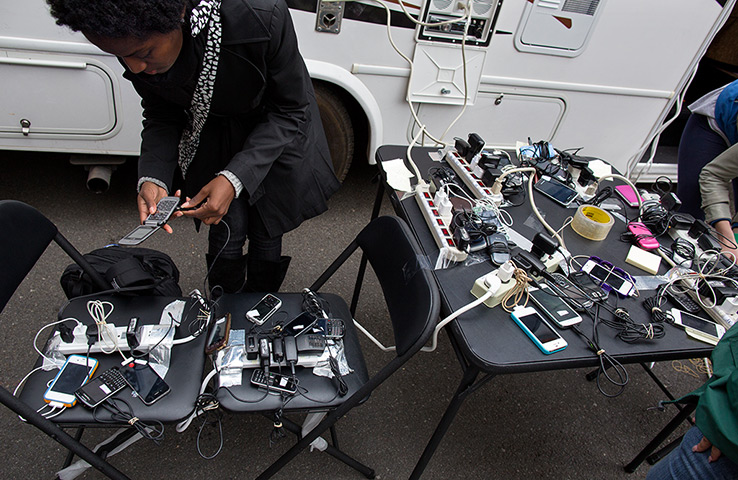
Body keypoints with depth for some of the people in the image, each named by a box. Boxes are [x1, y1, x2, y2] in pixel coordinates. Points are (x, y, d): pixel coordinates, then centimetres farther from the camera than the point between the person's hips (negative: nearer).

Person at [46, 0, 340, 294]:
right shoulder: (132, 45, -20)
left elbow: (290, 112, -25)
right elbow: (160, 116, -4)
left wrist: (234, 179, -33)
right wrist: (153, 178, -23)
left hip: (275, 131, -2)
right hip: (211, 134, 3)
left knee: (266, 234, 3)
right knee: (226, 233, 0)